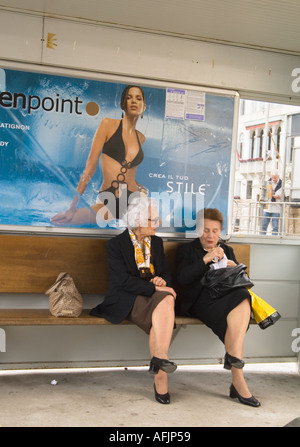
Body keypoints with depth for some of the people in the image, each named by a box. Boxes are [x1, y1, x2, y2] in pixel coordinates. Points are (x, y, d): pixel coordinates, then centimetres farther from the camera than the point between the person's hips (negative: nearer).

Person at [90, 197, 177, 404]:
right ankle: (160, 375, -33)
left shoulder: (157, 242, 17)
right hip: (126, 301, -5)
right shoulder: (116, 245, -2)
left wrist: (163, 281, -3)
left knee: (167, 300, -32)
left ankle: (159, 361, -35)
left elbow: (166, 272, 22)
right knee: (162, 317, -33)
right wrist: (155, 288, -19)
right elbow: (123, 281, -13)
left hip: (155, 295, 5)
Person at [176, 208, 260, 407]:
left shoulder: (227, 250, 28)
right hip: (201, 300, -4)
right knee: (237, 305, -35)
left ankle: (233, 353, -40)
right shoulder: (187, 249, 14)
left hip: (229, 296, 4)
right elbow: (182, 279, -4)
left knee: (243, 299, -34)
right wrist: (206, 259, -10)